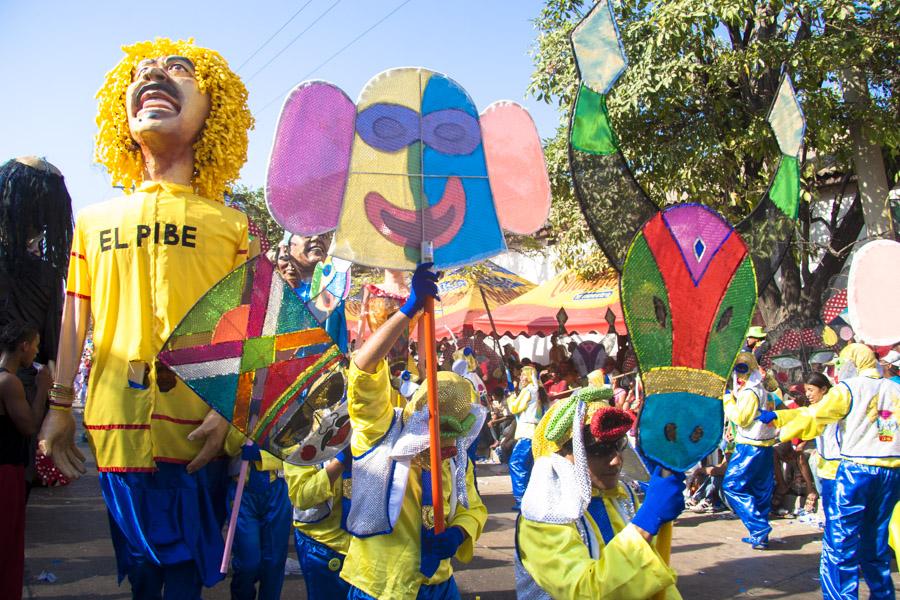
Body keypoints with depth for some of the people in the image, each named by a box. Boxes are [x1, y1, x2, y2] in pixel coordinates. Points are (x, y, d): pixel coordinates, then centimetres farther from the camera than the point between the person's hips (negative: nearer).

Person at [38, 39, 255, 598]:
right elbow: (74, 321, 12)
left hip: (197, 429, -2)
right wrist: (60, 406, 9)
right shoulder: (94, 220, 11)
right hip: (117, 424, 2)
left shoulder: (230, 224, 3)